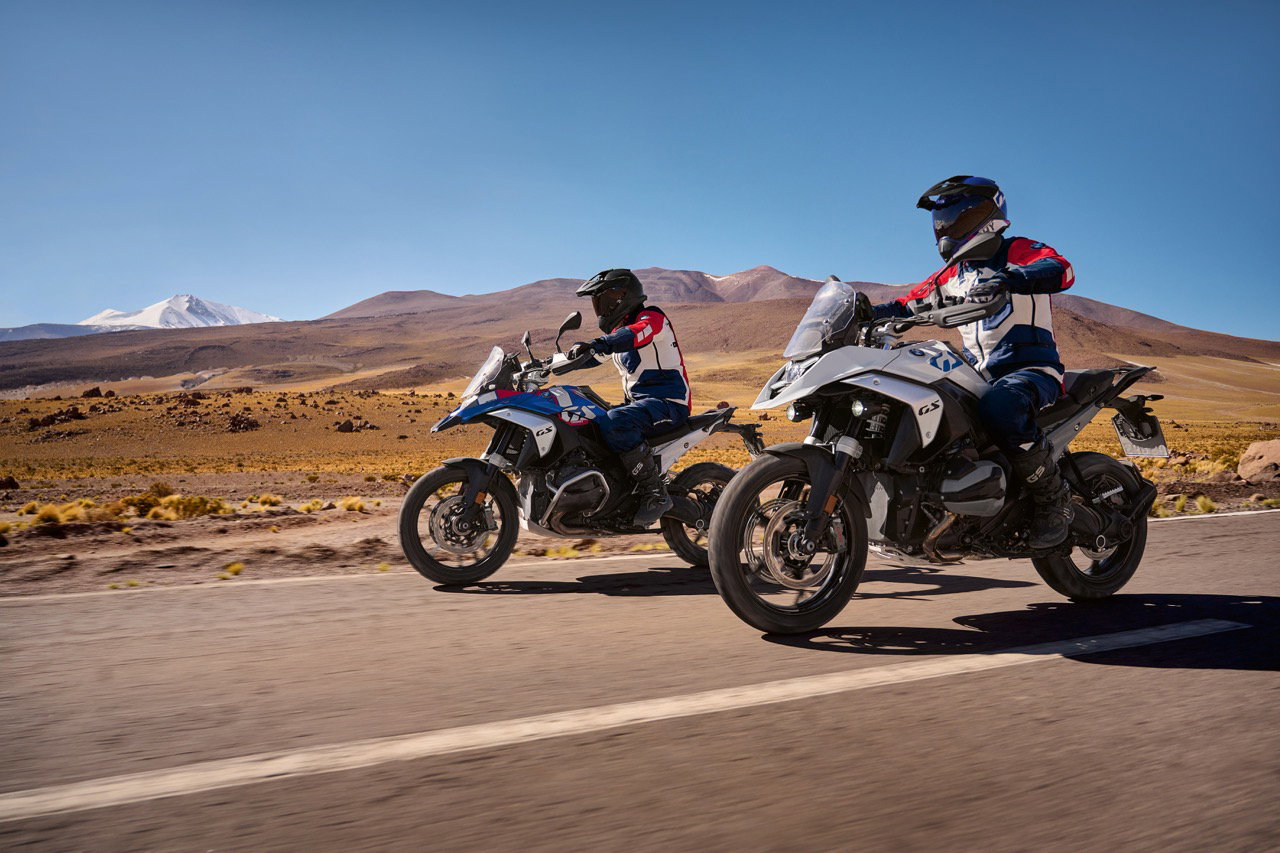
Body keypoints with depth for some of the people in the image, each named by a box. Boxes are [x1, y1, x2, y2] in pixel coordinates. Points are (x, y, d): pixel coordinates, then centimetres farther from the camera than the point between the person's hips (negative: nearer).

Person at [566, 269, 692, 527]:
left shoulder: (652, 317, -8)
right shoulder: (618, 332, 22)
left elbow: (638, 333, -31)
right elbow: (593, 356, 25)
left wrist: (595, 344, -47)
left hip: (667, 402, -10)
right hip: (640, 401, 10)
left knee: (614, 423, -35)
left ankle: (656, 493, -29)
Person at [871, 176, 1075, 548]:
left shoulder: (1018, 251, -2)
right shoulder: (953, 273, 19)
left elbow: (1062, 270, -23)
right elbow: (912, 302, 16)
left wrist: (1011, 278, -42)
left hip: (1032, 370, -7)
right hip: (979, 376, 8)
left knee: (999, 409, -39)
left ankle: (1053, 499, -20)